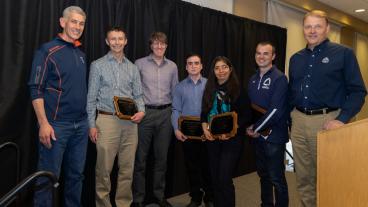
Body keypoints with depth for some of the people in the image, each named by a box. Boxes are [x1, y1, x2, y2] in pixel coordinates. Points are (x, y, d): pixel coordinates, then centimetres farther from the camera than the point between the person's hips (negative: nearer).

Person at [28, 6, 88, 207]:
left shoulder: (81, 54, 14)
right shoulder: (48, 51, -6)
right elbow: (36, 89, -10)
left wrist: (88, 120, 13)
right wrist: (44, 124, -17)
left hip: (81, 125, 6)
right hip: (56, 125, -6)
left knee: (76, 174, 14)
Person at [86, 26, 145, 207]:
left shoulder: (132, 68, 13)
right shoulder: (98, 65, 3)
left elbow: (138, 95, 13)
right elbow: (91, 98, 1)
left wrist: (141, 111, -7)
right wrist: (92, 125, -4)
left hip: (130, 122, 3)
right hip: (107, 120, -3)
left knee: (127, 168, 8)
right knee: (104, 168, 1)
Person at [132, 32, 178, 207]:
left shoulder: (172, 66, 10)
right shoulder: (140, 63, 1)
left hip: (165, 114, 3)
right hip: (145, 113, -3)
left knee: (161, 156, 10)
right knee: (141, 157, 2)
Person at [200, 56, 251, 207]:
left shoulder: (238, 90, -5)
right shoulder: (210, 89, 9)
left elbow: (246, 116, -8)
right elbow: (204, 112, 10)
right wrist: (204, 128, -8)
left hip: (232, 139, -4)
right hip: (212, 139, 5)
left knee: (224, 179, -7)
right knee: (214, 177, 12)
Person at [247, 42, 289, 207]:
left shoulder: (279, 78, -10)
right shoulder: (253, 79, 11)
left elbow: (276, 111, -18)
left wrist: (256, 128, -12)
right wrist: (251, 127, 2)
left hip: (274, 136, -6)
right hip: (257, 136, 6)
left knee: (277, 178, 2)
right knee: (263, 175, 17)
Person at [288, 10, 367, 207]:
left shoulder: (343, 53, -2)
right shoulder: (296, 58, 12)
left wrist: (342, 119, -18)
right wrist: (291, 118, 11)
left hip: (326, 121, -4)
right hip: (298, 121, 5)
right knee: (303, 177, 13)